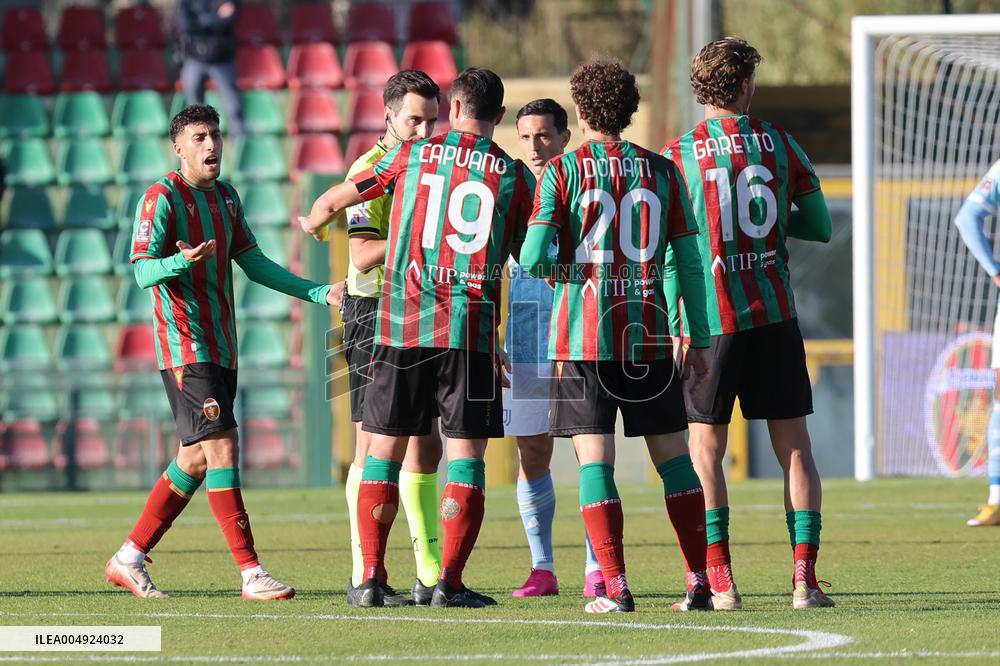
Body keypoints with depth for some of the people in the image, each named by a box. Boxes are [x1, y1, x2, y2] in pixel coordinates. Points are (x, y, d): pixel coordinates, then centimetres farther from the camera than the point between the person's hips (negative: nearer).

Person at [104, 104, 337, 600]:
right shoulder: (162, 198, -8)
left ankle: (129, 559, 19)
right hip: (184, 347, -9)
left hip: (220, 349, 9)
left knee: (195, 459, 9)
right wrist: (181, 261, -35)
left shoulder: (226, 198, 15)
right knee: (222, 447, -15)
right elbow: (143, 271, -14)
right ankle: (250, 573, -16)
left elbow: (254, 263, 20)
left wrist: (317, 293, 14)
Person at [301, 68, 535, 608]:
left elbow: (333, 200, 17)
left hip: (401, 325, 1)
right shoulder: (516, 176, 3)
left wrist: (314, 223, 39)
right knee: (465, 456, 1)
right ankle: (449, 580, -7)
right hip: (470, 332, -1)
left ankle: (371, 578, 5)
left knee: (384, 450, 8)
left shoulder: (411, 155, 5)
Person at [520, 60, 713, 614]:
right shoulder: (661, 172, 6)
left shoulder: (561, 172, -3)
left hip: (583, 338, -2)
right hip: (648, 335, 2)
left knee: (594, 461, -1)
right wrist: (700, 340, 10)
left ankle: (615, 587, -9)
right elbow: (689, 261, 4)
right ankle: (699, 583, 4)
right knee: (673, 458, 8)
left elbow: (534, 257, -10)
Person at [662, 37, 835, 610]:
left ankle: (719, 580, -5)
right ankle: (805, 578, -3)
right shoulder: (778, 143, 3)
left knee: (706, 451, 4)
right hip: (774, 315, 1)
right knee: (795, 449, 6)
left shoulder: (677, 155, -2)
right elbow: (821, 227, 9)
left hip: (709, 320, -1)